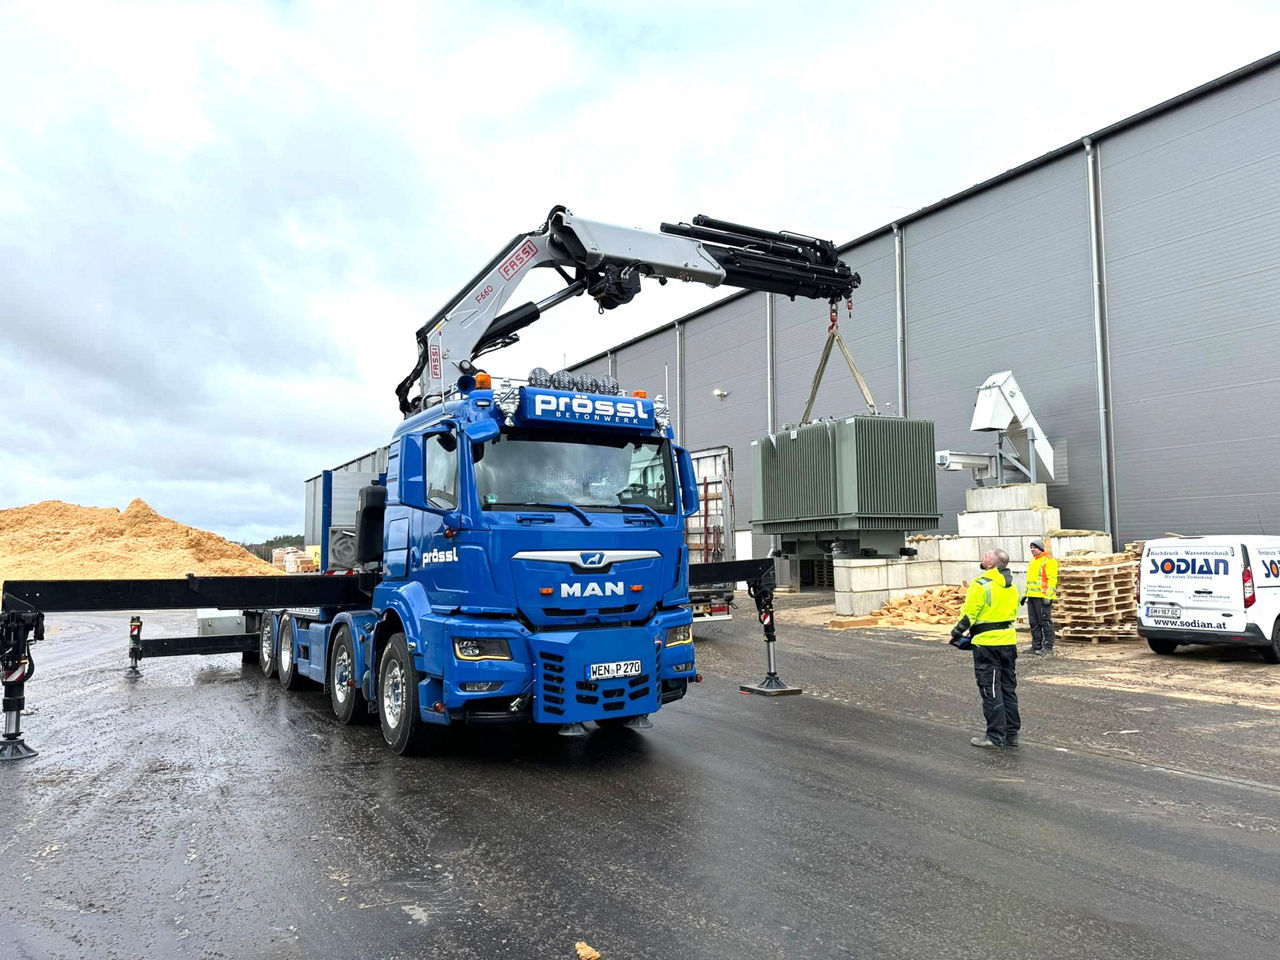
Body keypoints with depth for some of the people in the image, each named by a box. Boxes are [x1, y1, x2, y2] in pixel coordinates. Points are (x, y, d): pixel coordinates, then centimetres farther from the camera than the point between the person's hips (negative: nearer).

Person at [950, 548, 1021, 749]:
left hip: (987, 643, -8)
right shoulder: (1011, 586, 11)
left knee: (990, 690, -1)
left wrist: (957, 632, 1)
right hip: (1009, 641, 8)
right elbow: (1013, 613, 17)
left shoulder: (982, 584, -16)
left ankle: (996, 736, 3)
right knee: (1009, 689, 14)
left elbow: (969, 612, -15)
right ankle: (1012, 734, 20)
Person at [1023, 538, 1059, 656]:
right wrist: (1026, 593, 23)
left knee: (1045, 622, -6)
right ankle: (1036, 646, 17)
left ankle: (1048, 648, -2)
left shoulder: (1048, 561, -7)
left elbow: (1052, 579, -13)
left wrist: (1048, 596, -20)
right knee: (1034, 623, 10)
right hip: (1032, 597, 9)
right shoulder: (1033, 561, 21)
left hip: (1042, 597, -9)